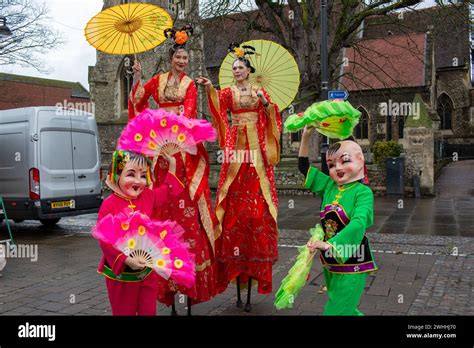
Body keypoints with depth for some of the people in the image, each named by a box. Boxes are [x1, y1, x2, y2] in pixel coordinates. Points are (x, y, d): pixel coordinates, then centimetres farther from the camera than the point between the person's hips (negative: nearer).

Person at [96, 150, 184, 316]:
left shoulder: (148, 196, -3)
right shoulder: (109, 204, -18)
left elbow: (168, 190, 16)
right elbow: (104, 239, -18)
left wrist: (172, 166, 9)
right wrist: (125, 260, -27)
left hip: (147, 270, 4)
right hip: (121, 273, -4)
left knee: (149, 311, 16)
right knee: (124, 312, 14)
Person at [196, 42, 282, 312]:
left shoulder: (260, 92, 13)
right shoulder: (228, 92, 11)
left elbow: (274, 119, 7)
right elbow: (218, 105, -10)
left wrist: (266, 103, -9)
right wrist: (209, 88, -26)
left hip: (256, 150, 0)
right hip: (236, 149, 0)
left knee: (257, 199, -3)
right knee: (236, 200, -3)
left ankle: (253, 266, 5)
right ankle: (236, 262, 5)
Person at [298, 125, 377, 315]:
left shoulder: (363, 192, -14)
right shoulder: (329, 186, 2)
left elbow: (358, 224, -29)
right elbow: (303, 166, 8)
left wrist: (329, 244, -40)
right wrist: (306, 135, -2)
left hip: (351, 264, -6)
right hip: (330, 263, 7)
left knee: (335, 311, -5)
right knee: (346, 309, 23)